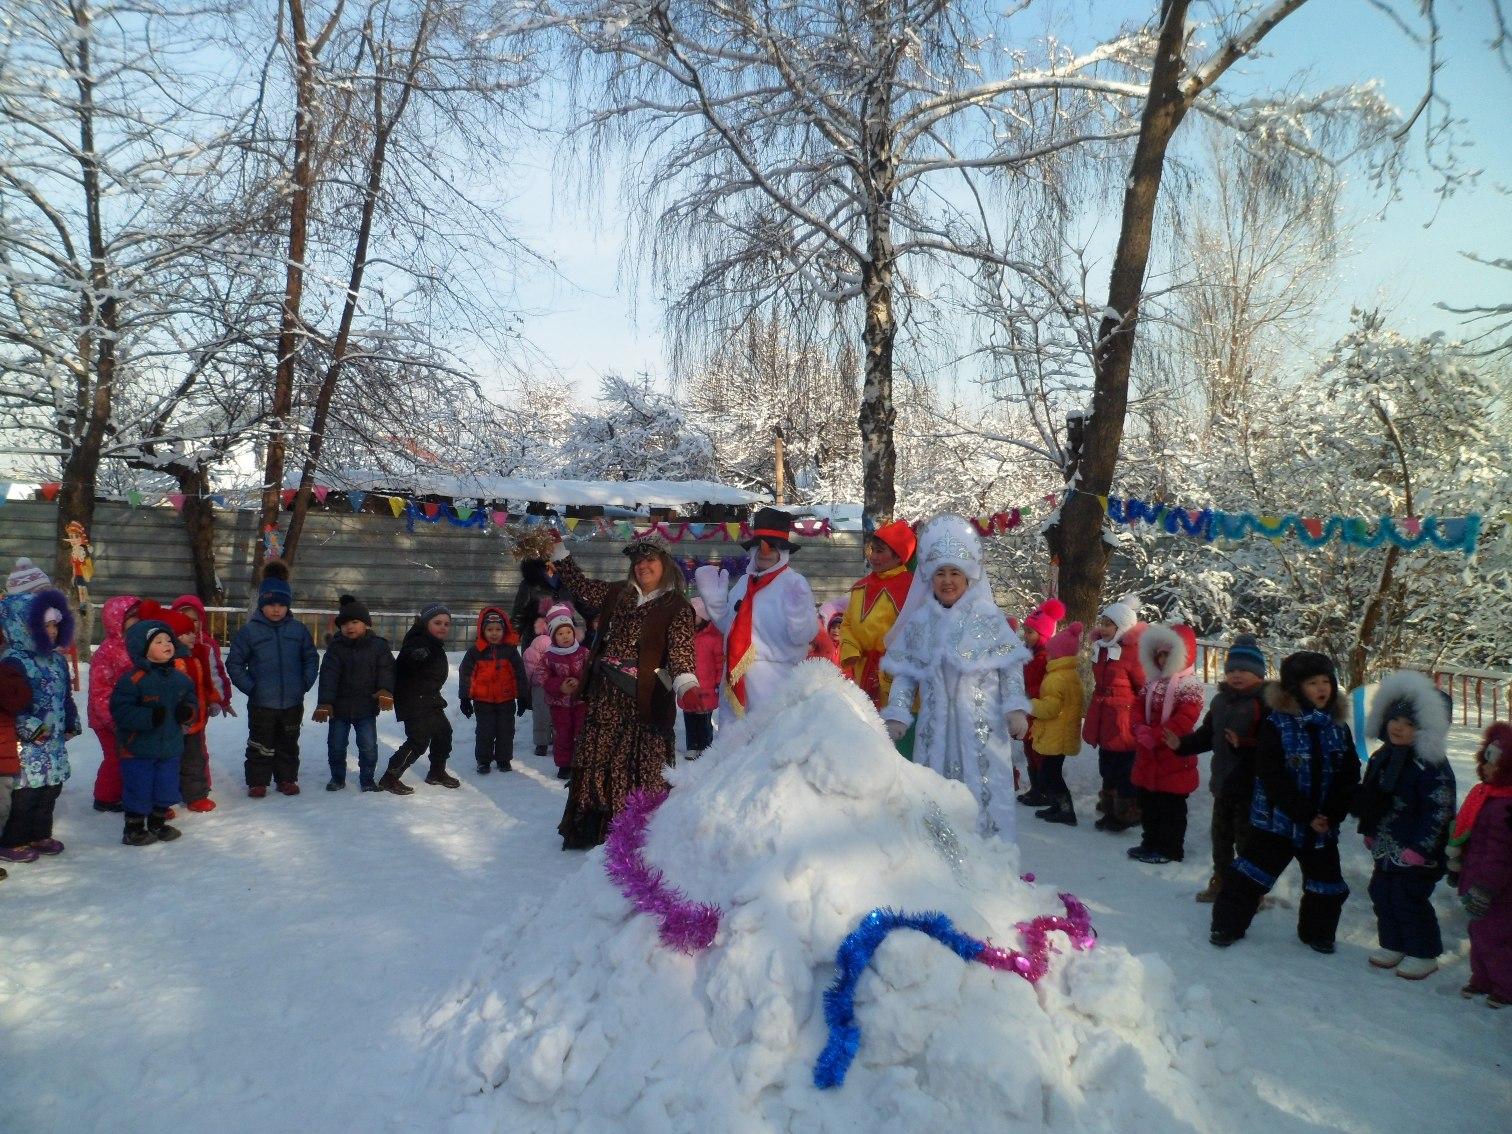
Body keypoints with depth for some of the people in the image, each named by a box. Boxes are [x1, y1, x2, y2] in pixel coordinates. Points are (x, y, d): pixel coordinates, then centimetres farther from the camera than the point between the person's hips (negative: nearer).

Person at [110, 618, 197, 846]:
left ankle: (158, 824, 33)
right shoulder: (133, 679, -16)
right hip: (139, 749, -6)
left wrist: (188, 711, -6)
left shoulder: (181, 678, 5)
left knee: (166, 789, 15)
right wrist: (149, 717, -29)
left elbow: (191, 701, 16)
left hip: (171, 747, 6)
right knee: (139, 791, 4)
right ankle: (133, 830, 20)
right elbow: (121, 711, -20)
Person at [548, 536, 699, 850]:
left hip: (643, 702, -5)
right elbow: (580, 585, 25)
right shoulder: (616, 593, 13)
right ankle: (590, 830, 23)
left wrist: (686, 686, -34)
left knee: (640, 771, -2)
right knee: (597, 763, 11)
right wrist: (558, 551, 20)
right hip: (605, 697, 6)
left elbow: (681, 650, -16)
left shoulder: (678, 607, -4)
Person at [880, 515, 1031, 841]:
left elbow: (1011, 668, 1)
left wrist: (1016, 708, -9)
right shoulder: (919, 621, 7)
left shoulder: (989, 617, 0)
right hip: (935, 728, 3)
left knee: (984, 796, -2)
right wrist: (896, 714, -1)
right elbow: (905, 674, 8)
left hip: (983, 726, -3)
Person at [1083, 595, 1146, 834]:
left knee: (1125, 772, 4)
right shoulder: (1101, 647, 8)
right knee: (1107, 769, 18)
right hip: (1104, 723, 8)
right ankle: (1111, 810, 31)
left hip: (1124, 724, -8)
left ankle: (1127, 815, 17)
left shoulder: (1133, 652, -16)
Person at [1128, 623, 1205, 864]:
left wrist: (1154, 736, -22)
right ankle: (1152, 842, 29)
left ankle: (1170, 849, 14)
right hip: (1149, 757, 8)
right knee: (1148, 804, 16)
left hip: (1173, 758, -8)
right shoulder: (1153, 683, 12)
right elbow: (1140, 711, 11)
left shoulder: (1189, 686, -14)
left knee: (1171, 807, 3)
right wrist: (1142, 730, -9)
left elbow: (1183, 720, -23)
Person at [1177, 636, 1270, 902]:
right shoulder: (1221, 700, 8)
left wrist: (1245, 745, -35)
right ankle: (1220, 883, 36)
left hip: (1251, 787, -8)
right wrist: (1182, 744, 4)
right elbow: (1208, 735, 15)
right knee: (1221, 835, 20)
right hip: (1223, 782, 8)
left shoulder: (1265, 702, -17)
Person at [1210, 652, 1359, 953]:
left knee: (1327, 883, 14)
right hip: (1277, 819, -4)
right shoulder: (1276, 724, -13)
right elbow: (1273, 777, -17)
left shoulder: (1339, 727, 2)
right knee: (1251, 874, 1)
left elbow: (1350, 777, 0)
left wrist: (1331, 815, -12)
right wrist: (1306, 815, -19)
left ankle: (1317, 932, 35)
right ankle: (1228, 924, 15)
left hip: (1323, 825, 4)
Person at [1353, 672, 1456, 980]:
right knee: (1381, 894, 14)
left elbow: (1438, 811, -20)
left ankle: (1423, 953, 18)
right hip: (1386, 848, 8)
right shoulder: (1381, 757, 6)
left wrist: (1418, 848, -20)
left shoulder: (1432, 765, -19)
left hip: (1416, 852, -8)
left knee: (1409, 899, -1)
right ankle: (1393, 944, 30)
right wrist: (1369, 833, 15)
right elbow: (1366, 800, 16)